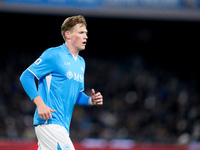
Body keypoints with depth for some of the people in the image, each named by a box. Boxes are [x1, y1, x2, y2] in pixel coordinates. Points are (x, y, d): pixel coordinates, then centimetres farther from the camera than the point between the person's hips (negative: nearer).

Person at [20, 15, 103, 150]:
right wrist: (40, 104, -20)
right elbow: (26, 76, -9)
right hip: (48, 122, -9)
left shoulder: (81, 62, 19)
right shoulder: (53, 55, -7)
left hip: (63, 126, 9)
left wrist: (91, 100, 4)